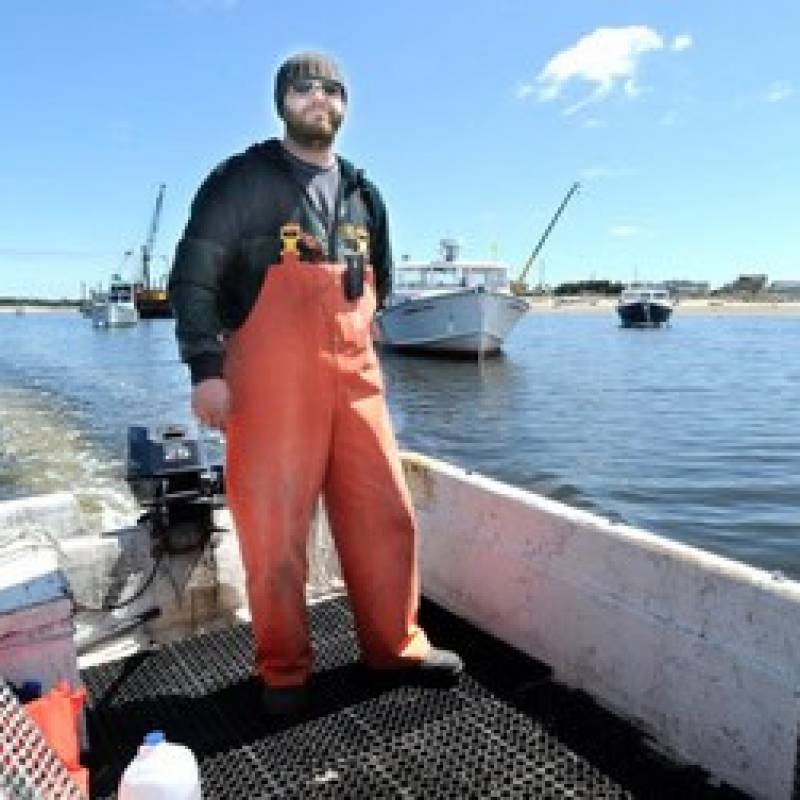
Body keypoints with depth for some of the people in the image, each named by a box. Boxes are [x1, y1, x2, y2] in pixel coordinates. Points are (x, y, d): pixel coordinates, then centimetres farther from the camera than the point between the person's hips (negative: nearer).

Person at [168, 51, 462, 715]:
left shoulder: (363, 194, 19)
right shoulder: (243, 179, 3)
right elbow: (193, 274, -2)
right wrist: (206, 367, -11)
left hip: (354, 377, 5)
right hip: (270, 381, -4)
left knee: (385, 514, 5)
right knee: (274, 527, 1)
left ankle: (394, 644, 23)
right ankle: (285, 671, 19)